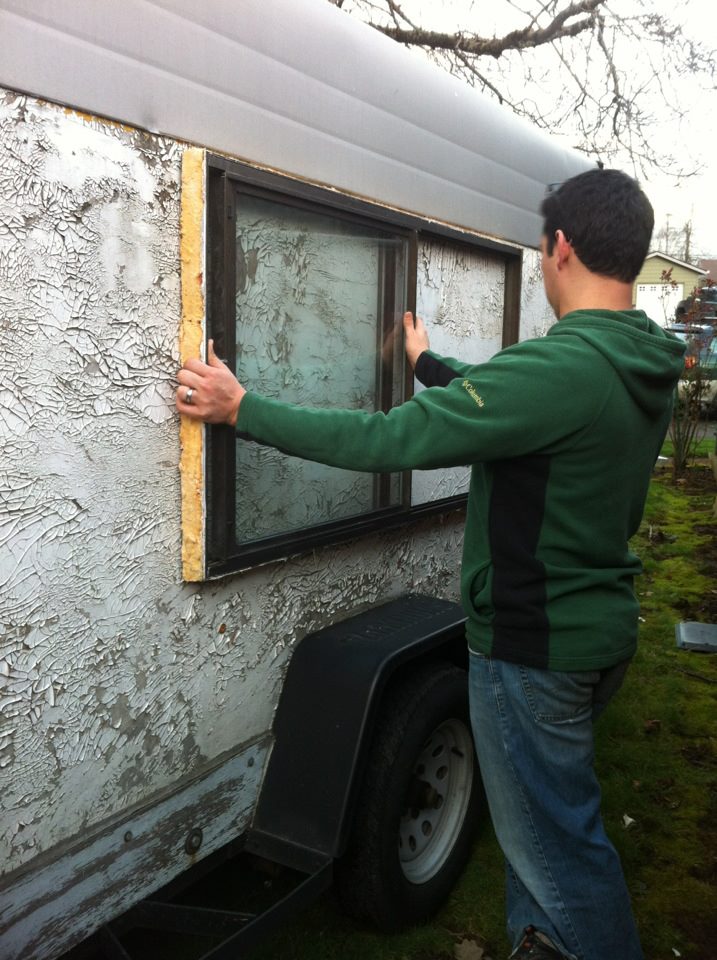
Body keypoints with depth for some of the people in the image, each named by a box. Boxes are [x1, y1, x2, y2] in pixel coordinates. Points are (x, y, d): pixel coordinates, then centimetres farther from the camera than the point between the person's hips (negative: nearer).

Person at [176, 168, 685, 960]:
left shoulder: (559, 365, -28)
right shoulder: (644, 365, 3)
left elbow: (388, 440, -27)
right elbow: (501, 404, 17)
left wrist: (241, 409, -18)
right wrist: (428, 364, 31)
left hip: (537, 645, -9)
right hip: (599, 630, 10)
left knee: (555, 840, 12)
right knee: (535, 805, 27)